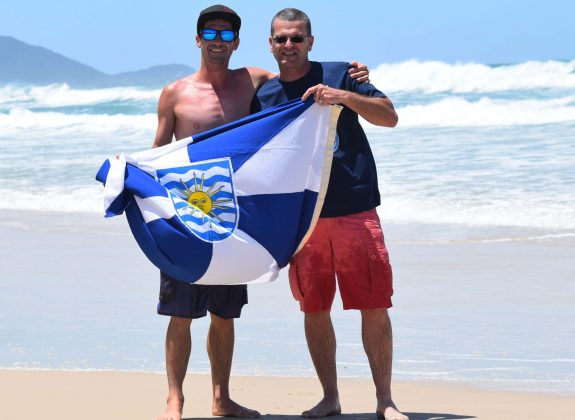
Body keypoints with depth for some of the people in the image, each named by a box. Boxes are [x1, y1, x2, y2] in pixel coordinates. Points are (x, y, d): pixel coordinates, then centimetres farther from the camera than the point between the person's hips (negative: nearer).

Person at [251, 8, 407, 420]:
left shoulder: (340, 75, 2)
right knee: (314, 309, 4)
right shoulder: (264, 97, 9)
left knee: (374, 306, -4)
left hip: (355, 211, -2)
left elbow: (390, 117, -5)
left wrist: (345, 97, -19)